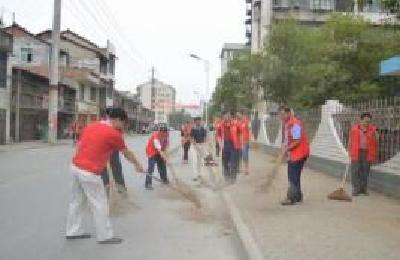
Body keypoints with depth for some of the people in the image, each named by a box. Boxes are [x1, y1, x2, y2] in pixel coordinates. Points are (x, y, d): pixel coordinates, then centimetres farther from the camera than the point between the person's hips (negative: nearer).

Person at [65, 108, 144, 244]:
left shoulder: (91, 125, 11)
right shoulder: (114, 134, -9)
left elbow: (79, 145, 14)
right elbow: (127, 153, 4)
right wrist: (138, 165, 20)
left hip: (75, 167, 8)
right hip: (89, 172, -8)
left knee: (77, 201, 19)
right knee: (100, 205, 3)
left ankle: (73, 231, 30)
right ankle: (105, 236, 12)